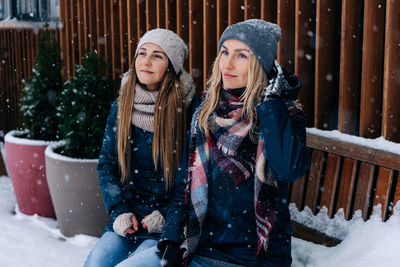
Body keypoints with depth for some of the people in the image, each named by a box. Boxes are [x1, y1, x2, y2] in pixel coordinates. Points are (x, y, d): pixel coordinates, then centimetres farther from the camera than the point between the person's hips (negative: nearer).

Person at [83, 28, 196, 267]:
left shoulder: (189, 110, -8)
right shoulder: (122, 106, 6)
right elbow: (106, 164, 12)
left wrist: (168, 216, -12)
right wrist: (119, 210, 0)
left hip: (170, 223, -3)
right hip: (128, 218, 4)